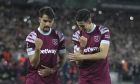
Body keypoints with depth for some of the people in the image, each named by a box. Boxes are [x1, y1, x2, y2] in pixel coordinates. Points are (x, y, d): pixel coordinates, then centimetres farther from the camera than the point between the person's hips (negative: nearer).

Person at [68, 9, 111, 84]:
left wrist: (81, 57, -19)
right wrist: (82, 47, -20)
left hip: (102, 77, -2)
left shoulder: (103, 31, -7)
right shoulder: (77, 35, 1)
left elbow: (103, 54, -18)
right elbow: (78, 61, -2)